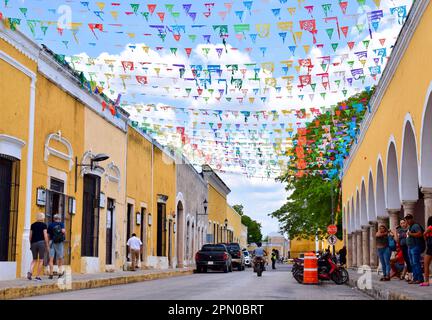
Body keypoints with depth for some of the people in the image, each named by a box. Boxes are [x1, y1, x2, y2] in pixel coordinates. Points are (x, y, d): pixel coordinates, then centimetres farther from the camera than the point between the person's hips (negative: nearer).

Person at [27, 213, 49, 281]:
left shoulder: (33, 225, 11)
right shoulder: (43, 225, -1)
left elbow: (30, 236, 12)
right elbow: (45, 236, -6)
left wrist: (30, 245, 20)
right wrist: (47, 245, -1)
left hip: (33, 243, 4)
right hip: (41, 242, -4)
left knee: (34, 259, 16)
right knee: (41, 260, 4)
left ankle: (30, 271, -9)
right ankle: (38, 276, 2)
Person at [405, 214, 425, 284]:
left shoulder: (416, 226, -10)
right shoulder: (409, 227, 21)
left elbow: (420, 234, -23)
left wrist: (411, 234, -18)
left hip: (416, 247, -10)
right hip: (410, 247, 10)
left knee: (416, 263, -12)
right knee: (412, 264, 9)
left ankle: (420, 279, -12)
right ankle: (415, 278, 13)